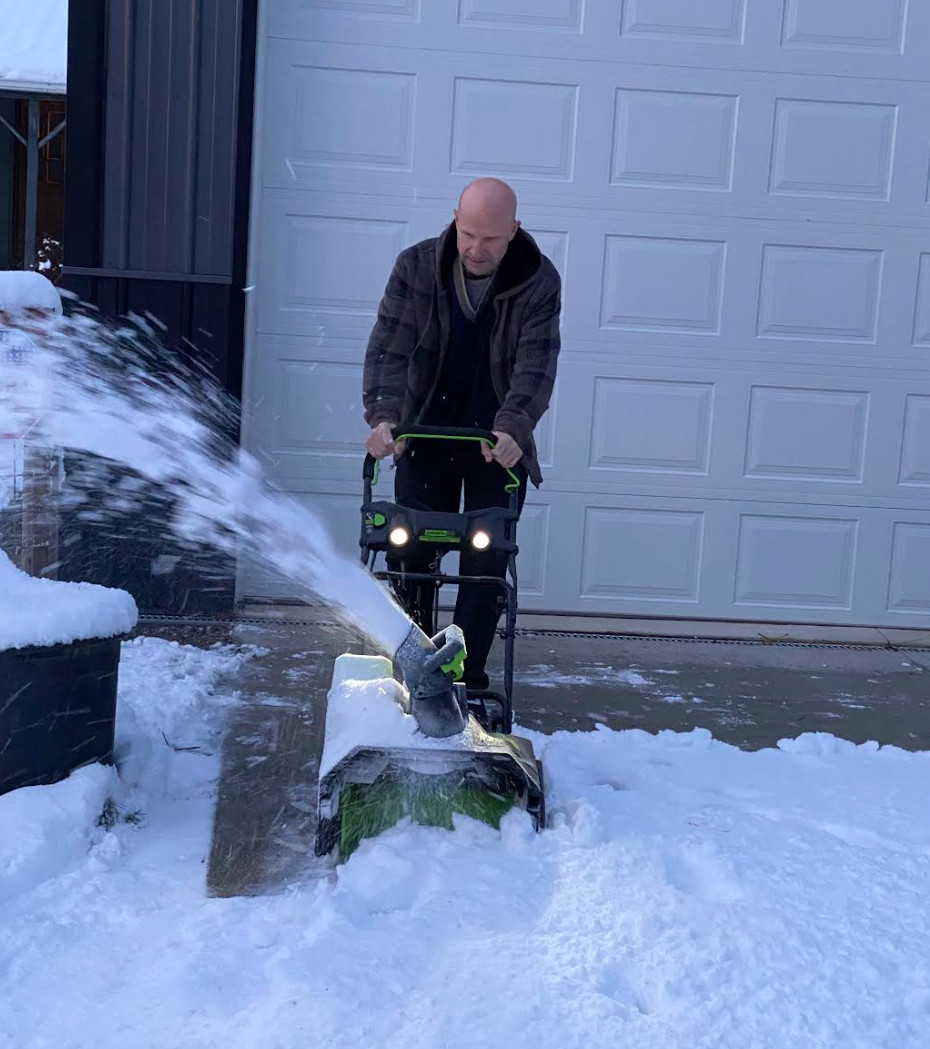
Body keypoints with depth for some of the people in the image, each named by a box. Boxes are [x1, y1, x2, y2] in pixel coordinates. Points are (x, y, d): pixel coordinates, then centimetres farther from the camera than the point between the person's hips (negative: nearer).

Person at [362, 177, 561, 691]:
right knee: (410, 555, 4)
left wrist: (512, 427, -37)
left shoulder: (539, 282, -12)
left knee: (486, 564, 0)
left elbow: (536, 365, -20)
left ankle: (467, 675, 10)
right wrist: (383, 415, -31)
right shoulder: (416, 266, -9)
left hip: (498, 445, -1)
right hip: (424, 438, 1)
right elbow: (388, 348, -14)